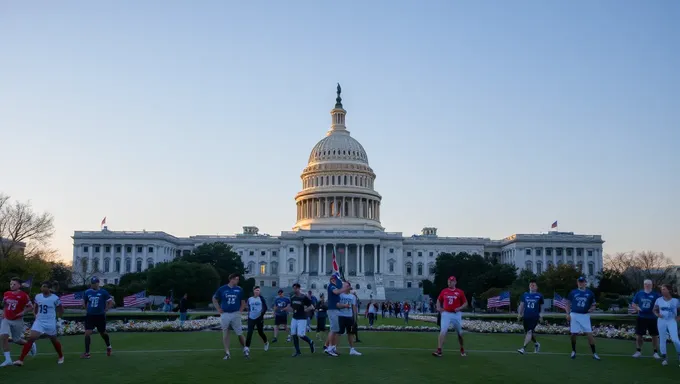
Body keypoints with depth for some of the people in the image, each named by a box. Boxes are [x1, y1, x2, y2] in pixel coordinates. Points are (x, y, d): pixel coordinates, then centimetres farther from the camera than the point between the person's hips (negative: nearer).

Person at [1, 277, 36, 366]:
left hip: (17, 321, -4)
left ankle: (31, 345, 40)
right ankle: (8, 359, -9)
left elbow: (31, 306, -6)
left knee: (17, 340, 8)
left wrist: (23, 312, -20)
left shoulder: (24, 295, -13)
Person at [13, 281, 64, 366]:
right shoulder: (37, 296, 0)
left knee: (54, 340, 13)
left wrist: (57, 317, -4)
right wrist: (36, 315, 12)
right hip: (39, 322, 3)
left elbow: (61, 310, 1)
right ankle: (21, 360, -14)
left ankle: (61, 357, 37)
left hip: (50, 323, -3)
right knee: (31, 339, -13)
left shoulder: (55, 298, -12)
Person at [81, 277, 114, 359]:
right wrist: (87, 310, 8)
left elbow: (111, 302, -3)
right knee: (87, 333, -8)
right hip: (90, 316, 2)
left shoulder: (103, 292, -7)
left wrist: (105, 310, -5)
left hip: (100, 316, -2)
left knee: (103, 333, 11)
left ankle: (108, 347, 37)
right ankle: (87, 353, -2)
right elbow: (84, 302, 18)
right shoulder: (87, 292, 2)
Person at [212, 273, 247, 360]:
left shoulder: (239, 289, 1)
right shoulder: (222, 289, -3)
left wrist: (240, 311, 0)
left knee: (240, 333, 0)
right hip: (225, 315, 0)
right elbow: (214, 299, 10)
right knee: (225, 334, 5)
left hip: (236, 315, 0)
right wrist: (219, 309, 2)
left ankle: (245, 349, 17)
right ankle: (227, 353, 12)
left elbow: (243, 302, 12)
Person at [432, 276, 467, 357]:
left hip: (456, 314, 0)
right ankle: (439, 351, -18)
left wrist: (459, 308, -13)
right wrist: (438, 308, 1)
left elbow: (465, 303, 4)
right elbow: (439, 300, 18)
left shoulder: (460, 292, 0)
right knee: (443, 331, -13)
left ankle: (462, 350, 32)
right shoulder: (444, 291, 5)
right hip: (446, 314, 0)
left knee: (460, 333, 12)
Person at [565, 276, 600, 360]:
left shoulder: (590, 293, 4)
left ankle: (594, 353, 1)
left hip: (585, 316, 0)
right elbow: (568, 304, 11)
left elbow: (593, 305, 10)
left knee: (589, 334, -6)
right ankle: (573, 351, 21)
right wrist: (568, 314, 1)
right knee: (573, 334, 3)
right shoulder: (573, 292, 5)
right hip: (574, 315, 1)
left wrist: (591, 309, -12)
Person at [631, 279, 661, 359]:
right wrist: (637, 308, -8)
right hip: (641, 318, 2)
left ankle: (656, 353, 16)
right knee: (638, 335, 6)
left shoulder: (655, 295, -3)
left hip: (652, 318, -2)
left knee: (655, 336, 3)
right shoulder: (639, 294, 4)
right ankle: (638, 351, 20)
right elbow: (634, 304, 11)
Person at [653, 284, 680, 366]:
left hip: (672, 321, -2)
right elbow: (655, 310, 11)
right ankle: (664, 358, 12)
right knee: (662, 340, 4)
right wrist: (657, 314, -9)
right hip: (661, 321, 2)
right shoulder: (659, 300, 1)